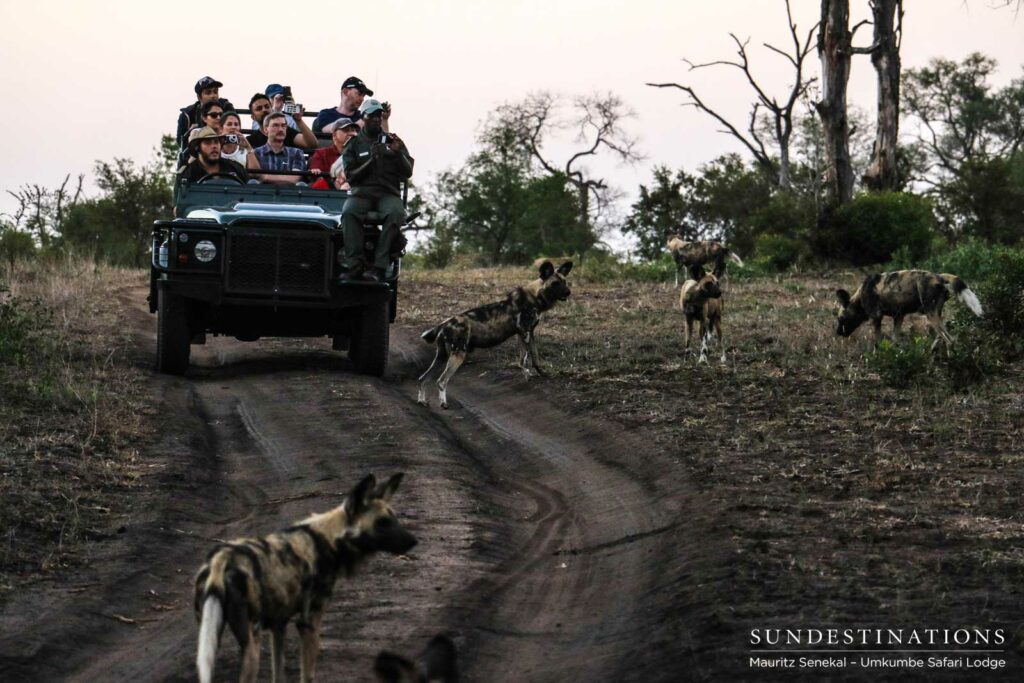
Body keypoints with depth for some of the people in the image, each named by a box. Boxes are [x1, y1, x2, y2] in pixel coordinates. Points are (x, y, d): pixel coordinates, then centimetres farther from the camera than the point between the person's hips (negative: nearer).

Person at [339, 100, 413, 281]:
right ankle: (353, 265, -39)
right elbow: (350, 176, 3)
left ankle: (378, 266, -38)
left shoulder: (391, 141, 17)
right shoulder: (354, 144, 13)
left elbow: (408, 173, 9)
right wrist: (371, 160, -10)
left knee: (396, 213, -35)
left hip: (388, 192, 0)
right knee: (349, 213, -35)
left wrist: (398, 153, -9)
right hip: (361, 192, 0)